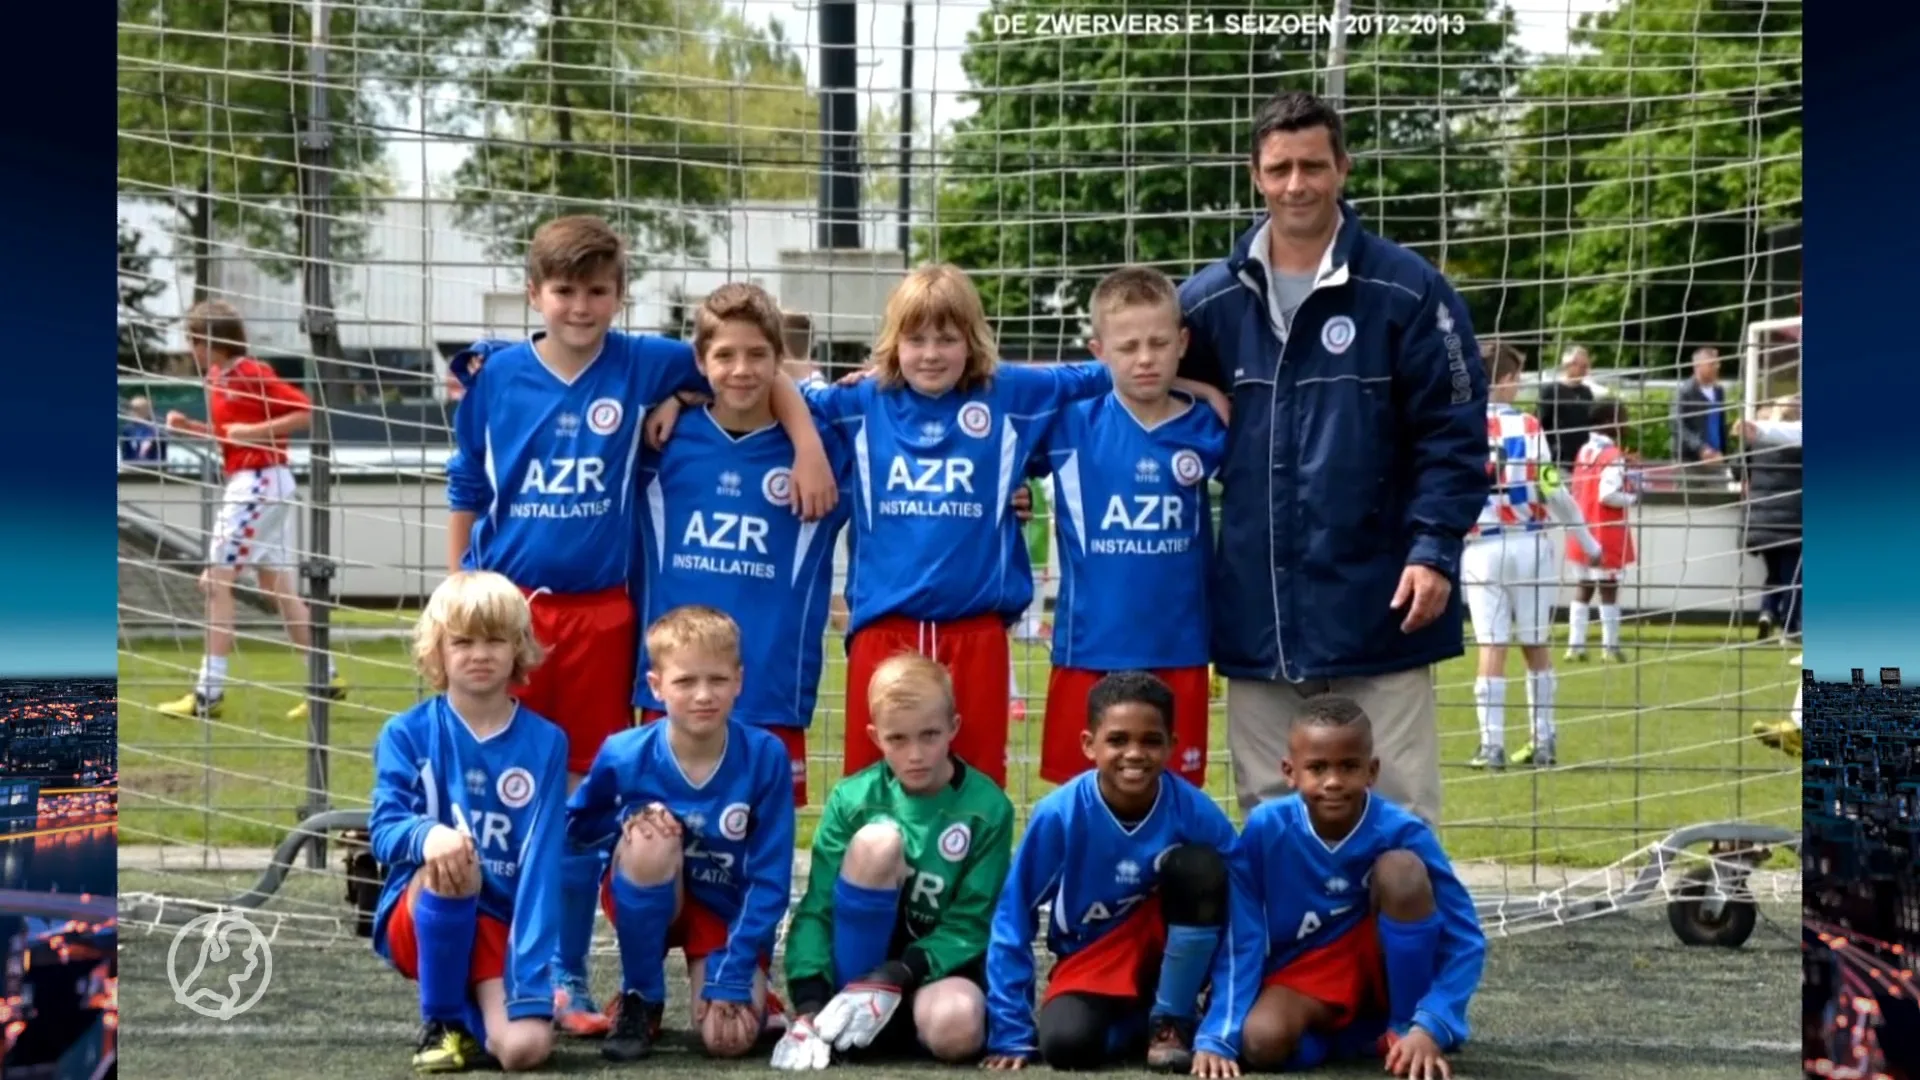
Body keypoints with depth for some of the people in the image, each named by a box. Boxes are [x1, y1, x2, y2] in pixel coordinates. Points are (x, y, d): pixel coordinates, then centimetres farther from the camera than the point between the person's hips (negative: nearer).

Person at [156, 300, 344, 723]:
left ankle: (209, 692, -7)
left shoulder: (252, 374, -14)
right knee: (278, 586, 11)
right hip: (249, 484, 9)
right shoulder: (218, 378, 12)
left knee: (216, 582, -8)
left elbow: (306, 412, -16)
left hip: (259, 484, -9)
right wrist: (190, 426, 8)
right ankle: (327, 677, 16)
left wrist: (254, 431, -21)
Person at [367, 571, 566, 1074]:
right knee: (446, 861, -34)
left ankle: (483, 1006, 15)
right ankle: (442, 1023, -12)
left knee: (525, 1046, -23)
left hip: (503, 920, 1)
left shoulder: (545, 743, -3)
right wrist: (428, 835, -41)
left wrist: (532, 982, -20)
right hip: (420, 919, 0)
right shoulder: (407, 733, -4)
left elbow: (542, 862, -10)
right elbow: (384, 830, -15)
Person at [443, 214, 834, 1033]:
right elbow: (467, 493, 11)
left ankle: (568, 976, 15)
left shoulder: (643, 366, 0)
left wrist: (809, 447, -3)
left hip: (600, 616, 0)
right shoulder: (496, 375, 2)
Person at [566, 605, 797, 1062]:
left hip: (731, 913, -1)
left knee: (728, 1037, -23)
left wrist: (734, 977, -19)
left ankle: (753, 997, 17)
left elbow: (770, 878, -15)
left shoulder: (765, 757, -21)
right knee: (651, 839, -33)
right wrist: (629, 820, -22)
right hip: (646, 902, 1)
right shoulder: (624, 755, -19)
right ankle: (640, 1001, -12)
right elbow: (574, 830, 0)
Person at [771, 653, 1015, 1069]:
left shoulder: (987, 808, -9)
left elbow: (970, 924, -9)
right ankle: (842, 1008, -16)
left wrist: (895, 977, -22)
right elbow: (816, 908, -9)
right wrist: (809, 1004, -22)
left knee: (955, 1026, -39)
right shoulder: (852, 798, -7)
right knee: (878, 840, -26)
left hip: (938, 966, -1)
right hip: (862, 963, 1)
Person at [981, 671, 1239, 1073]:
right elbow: (1013, 916, -13)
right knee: (1066, 1043, -32)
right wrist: (1011, 1032, -14)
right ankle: (1135, 1021, 6)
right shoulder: (1059, 814, -21)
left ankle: (1171, 1019, -9)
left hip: (1170, 954, 0)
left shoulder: (1197, 814, -20)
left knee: (1200, 866, -28)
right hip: (1089, 958, 0)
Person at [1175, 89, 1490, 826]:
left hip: (1378, 610, -3)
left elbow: (1453, 434, -4)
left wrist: (1435, 549, -14)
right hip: (1256, 618, 3)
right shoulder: (1208, 301, 5)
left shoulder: (1407, 290, -4)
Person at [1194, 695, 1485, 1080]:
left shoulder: (1402, 833, -19)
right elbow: (1240, 940, -13)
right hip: (1303, 977, 0)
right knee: (1261, 1041, -32)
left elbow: (1466, 939, -17)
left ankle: (1405, 1029, -10)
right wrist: (1217, 1037, -23)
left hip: (1387, 973, 0)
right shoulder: (1265, 829, -17)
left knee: (1401, 867, -26)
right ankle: (1357, 1033, 0)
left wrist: (1430, 1027, -29)